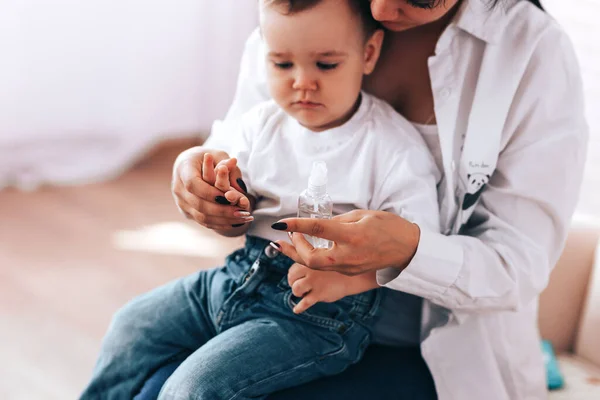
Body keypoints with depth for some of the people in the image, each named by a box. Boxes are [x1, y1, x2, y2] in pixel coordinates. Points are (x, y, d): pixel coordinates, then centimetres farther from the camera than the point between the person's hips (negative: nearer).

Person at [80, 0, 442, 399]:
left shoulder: (395, 147, -14)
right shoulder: (264, 123, 3)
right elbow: (233, 225, 9)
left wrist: (345, 278, -32)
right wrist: (230, 203, -16)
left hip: (320, 310, -7)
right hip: (242, 274, 7)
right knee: (132, 325, 11)